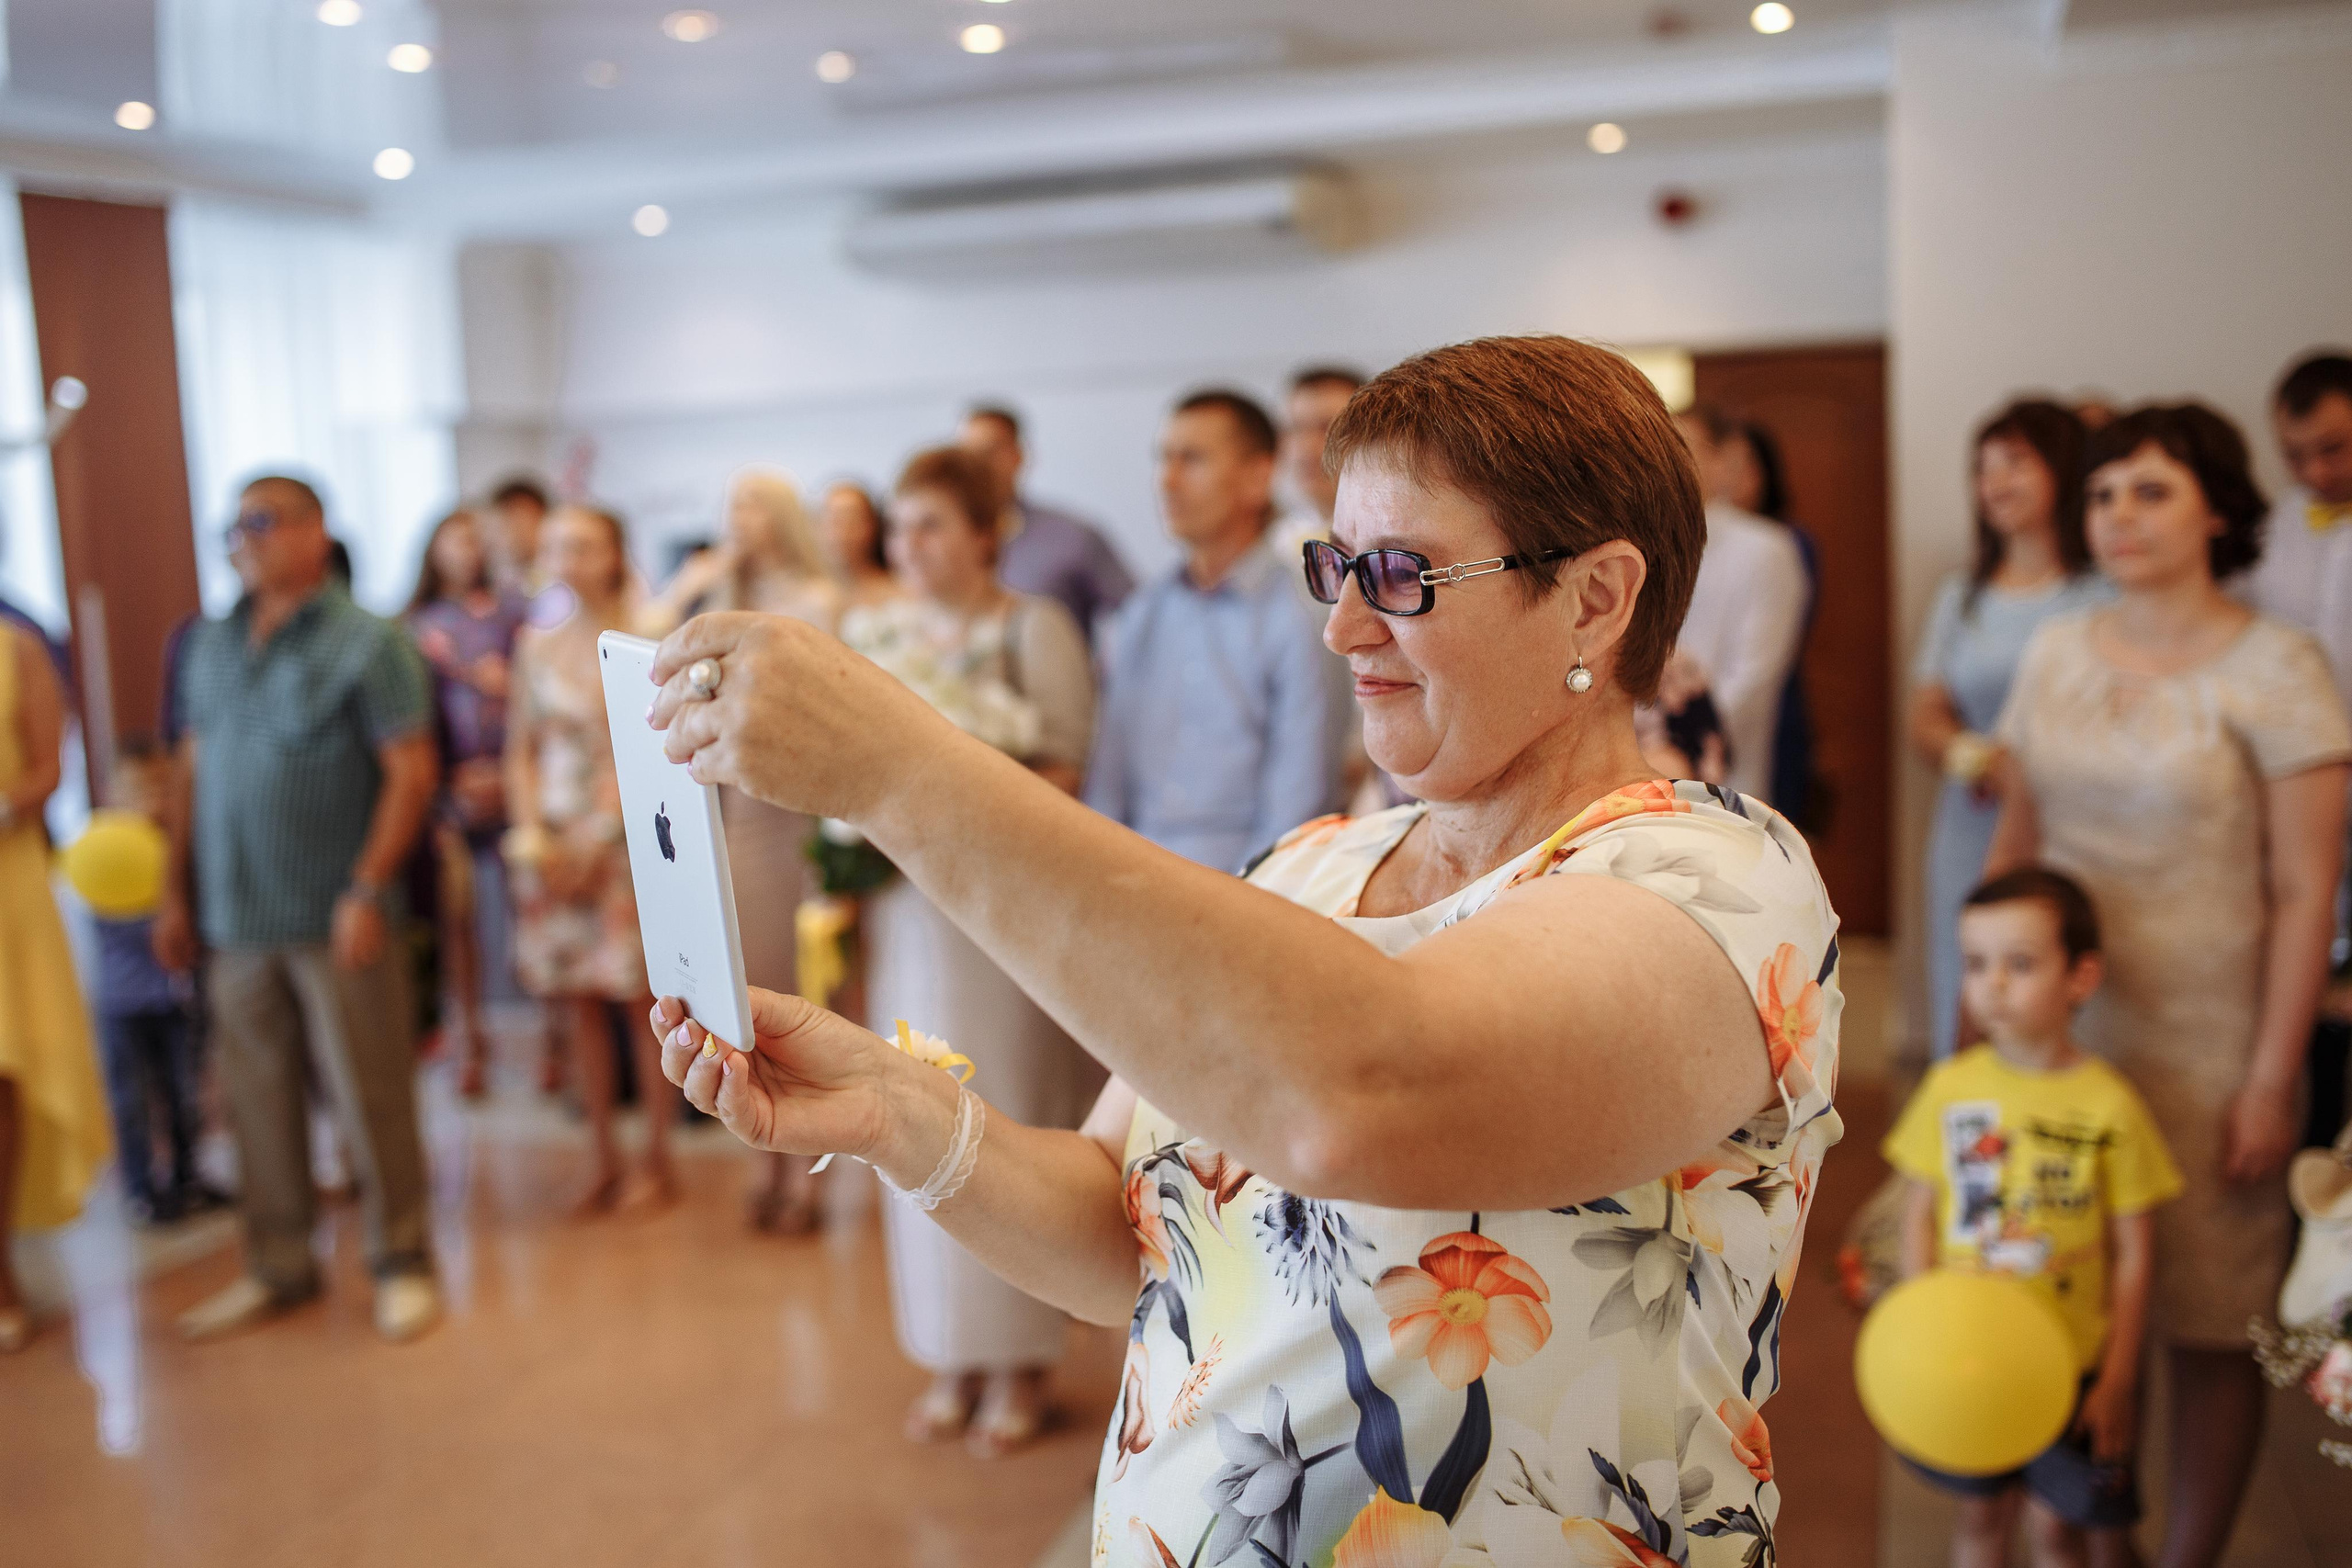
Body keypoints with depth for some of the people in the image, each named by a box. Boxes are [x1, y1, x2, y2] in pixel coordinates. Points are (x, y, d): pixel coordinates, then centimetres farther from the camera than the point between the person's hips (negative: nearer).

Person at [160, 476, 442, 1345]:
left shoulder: (366, 643, -4)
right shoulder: (212, 646, 14)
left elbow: (411, 773, -10)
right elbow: (191, 769, 17)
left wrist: (367, 891, -16)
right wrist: (175, 894, 13)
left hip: (336, 919, -5)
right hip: (235, 922, 5)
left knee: (370, 1100, 0)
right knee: (257, 1102, 11)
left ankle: (402, 1265, 12)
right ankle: (278, 1266, 24)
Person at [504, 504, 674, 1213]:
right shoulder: (536, 645, 10)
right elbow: (521, 751, 11)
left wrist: (599, 838, -11)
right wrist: (533, 835, -3)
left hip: (627, 836, -4)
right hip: (554, 843, 4)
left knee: (643, 997, -2)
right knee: (578, 1002, 5)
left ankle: (658, 1159, 9)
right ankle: (604, 1161, 14)